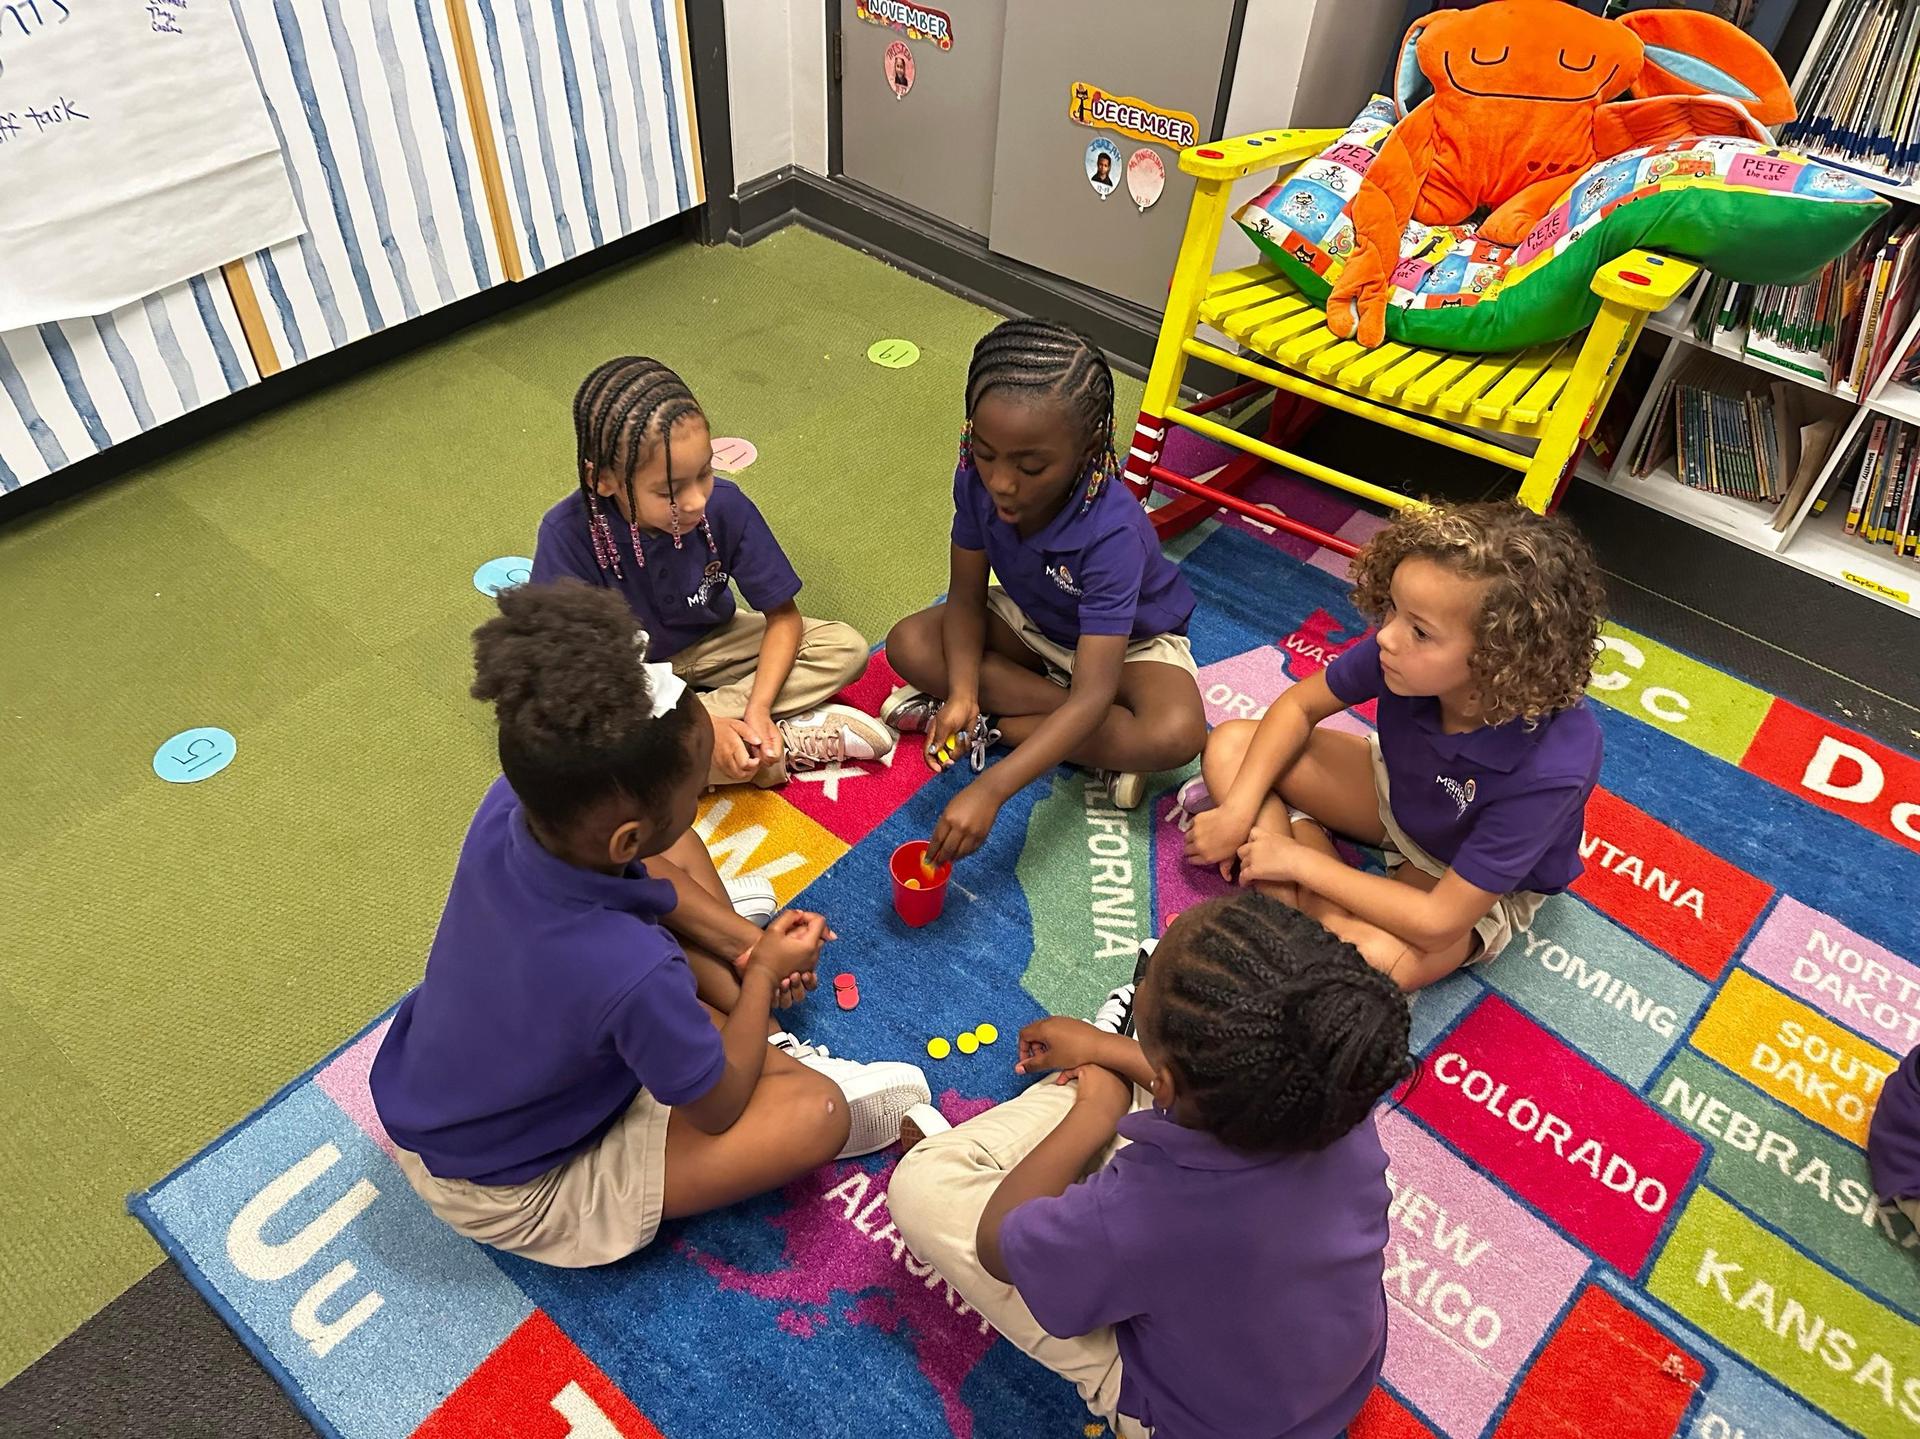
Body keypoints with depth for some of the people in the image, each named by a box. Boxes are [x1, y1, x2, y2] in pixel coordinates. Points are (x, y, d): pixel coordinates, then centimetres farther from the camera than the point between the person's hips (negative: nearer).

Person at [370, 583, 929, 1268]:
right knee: (818, 1112, -20)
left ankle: (763, 1039, 9)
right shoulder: (635, 974, -43)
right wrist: (764, 973, -7)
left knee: (673, 850, 5)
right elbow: (719, 1109, -20)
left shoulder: (508, 805, -25)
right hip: (510, 1198, -7)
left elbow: (646, 869, 0)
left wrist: (743, 940, -3)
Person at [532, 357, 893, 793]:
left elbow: (783, 616, -12)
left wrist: (759, 707, -29)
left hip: (707, 645, 2)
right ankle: (786, 742, -23)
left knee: (846, 649, -14)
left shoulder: (725, 505, -24)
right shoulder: (568, 534, -28)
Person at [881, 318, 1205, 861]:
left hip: (1127, 640, -5)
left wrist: (989, 790, -52)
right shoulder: (977, 481, -26)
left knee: (1176, 733, -35)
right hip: (1031, 622, 5)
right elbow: (966, 597, -13)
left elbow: (1092, 695, -43)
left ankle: (995, 725, -18)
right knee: (909, 644, -18)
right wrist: (962, 692, -33)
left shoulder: (1112, 532, -40)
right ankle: (1105, 747, -17)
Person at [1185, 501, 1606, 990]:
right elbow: (1299, 706, -8)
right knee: (1230, 745, -9)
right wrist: (1237, 811, -18)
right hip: (1397, 791, 5)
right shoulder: (1403, 652, -29)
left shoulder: (1549, 768, -40)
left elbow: (1437, 922, -34)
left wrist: (1300, 862, -27)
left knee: (1373, 961, -35)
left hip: (1481, 887, -4)